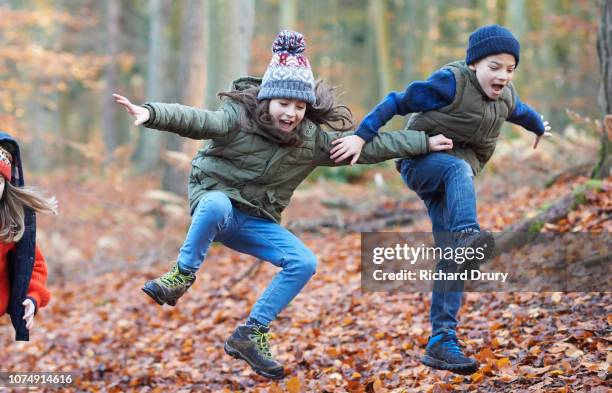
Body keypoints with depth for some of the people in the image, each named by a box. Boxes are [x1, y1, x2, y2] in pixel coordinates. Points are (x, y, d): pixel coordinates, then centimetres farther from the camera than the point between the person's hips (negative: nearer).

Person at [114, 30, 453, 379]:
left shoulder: (312, 139, -3)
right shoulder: (239, 118, -16)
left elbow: (368, 145, -1)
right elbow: (197, 120, -32)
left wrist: (425, 143, -3)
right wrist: (151, 113, -50)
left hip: (256, 222, 5)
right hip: (214, 204, -5)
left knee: (305, 263, -14)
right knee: (217, 204, -40)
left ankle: (251, 335, -4)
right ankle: (182, 276, -20)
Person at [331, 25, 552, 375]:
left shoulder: (505, 96, 6)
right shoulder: (450, 83, -15)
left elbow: (518, 110, 30)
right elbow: (399, 102, -15)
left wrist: (539, 126, 51)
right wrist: (362, 136, -22)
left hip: (456, 176, 6)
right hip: (422, 162, -6)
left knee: (452, 259, -9)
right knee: (459, 169, -40)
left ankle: (441, 341, -11)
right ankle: (467, 236, -66)